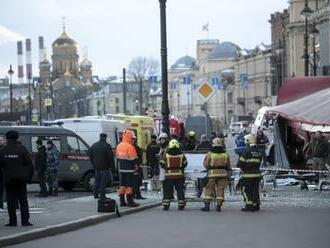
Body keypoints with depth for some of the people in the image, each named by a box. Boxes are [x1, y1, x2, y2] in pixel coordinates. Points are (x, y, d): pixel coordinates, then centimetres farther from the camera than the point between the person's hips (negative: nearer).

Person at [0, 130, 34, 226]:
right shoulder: (22, 149, -5)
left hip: (8, 179, 1)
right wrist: (30, 176, 3)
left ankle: (12, 221, 2)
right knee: (23, 200, 4)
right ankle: (25, 221, 0)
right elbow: (29, 163, -5)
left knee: (11, 200, 5)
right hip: (21, 178, -1)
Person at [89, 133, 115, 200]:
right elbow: (110, 157, -13)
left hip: (96, 166, 6)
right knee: (103, 181, -4)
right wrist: (112, 166, -6)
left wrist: (93, 164, 21)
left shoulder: (94, 145, 9)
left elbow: (90, 156, 15)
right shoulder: (107, 146, -12)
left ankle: (96, 194, 20)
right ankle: (102, 195, -8)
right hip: (104, 167, -6)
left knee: (97, 180, 17)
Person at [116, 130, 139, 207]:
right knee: (129, 185, -4)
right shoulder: (130, 147, -16)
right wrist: (135, 166, -1)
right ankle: (130, 201, -2)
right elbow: (133, 158, -15)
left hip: (121, 168, 7)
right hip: (129, 169, -7)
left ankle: (122, 202, 13)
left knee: (122, 185, 10)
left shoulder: (119, 146, 10)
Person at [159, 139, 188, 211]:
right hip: (179, 175, 1)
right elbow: (185, 164, 10)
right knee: (180, 190, 7)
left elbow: (162, 164, 3)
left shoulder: (166, 155, -6)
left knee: (167, 191, 7)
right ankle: (181, 205, 8)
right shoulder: (181, 155, -2)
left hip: (169, 175, -1)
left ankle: (166, 205, 4)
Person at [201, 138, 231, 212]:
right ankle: (219, 206, 4)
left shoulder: (210, 154, -7)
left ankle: (207, 205, -1)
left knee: (209, 189, 4)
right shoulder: (225, 154, 2)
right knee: (220, 189, 6)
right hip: (222, 173, 2)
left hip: (212, 173, -2)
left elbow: (206, 164, -1)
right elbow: (228, 165, 9)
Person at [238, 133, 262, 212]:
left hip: (248, 174, -7)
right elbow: (259, 162, 10)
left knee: (246, 190, 0)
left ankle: (249, 206, -5)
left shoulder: (247, 151, -14)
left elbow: (241, 162, -13)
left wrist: (243, 170, 4)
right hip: (257, 174, 7)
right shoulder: (258, 152, 8)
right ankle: (256, 205, 16)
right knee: (255, 190, 13)